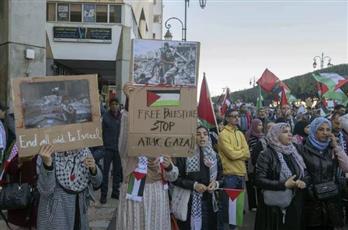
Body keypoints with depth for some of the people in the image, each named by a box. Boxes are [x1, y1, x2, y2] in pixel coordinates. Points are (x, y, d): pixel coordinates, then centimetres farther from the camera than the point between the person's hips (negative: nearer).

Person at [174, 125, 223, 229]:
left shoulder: (215, 156, 8)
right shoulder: (184, 155, -6)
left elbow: (222, 178, 13)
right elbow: (176, 178, -7)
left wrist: (216, 184, -8)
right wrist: (194, 185, -17)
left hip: (209, 202, 4)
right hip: (189, 202, -4)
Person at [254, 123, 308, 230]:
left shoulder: (294, 152, 10)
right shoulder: (266, 155, -10)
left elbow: (304, 173, 17)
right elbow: (259, 180, -17)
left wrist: (303, 182, -6)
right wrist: (284, 185, -21)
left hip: (294, 205, 6)